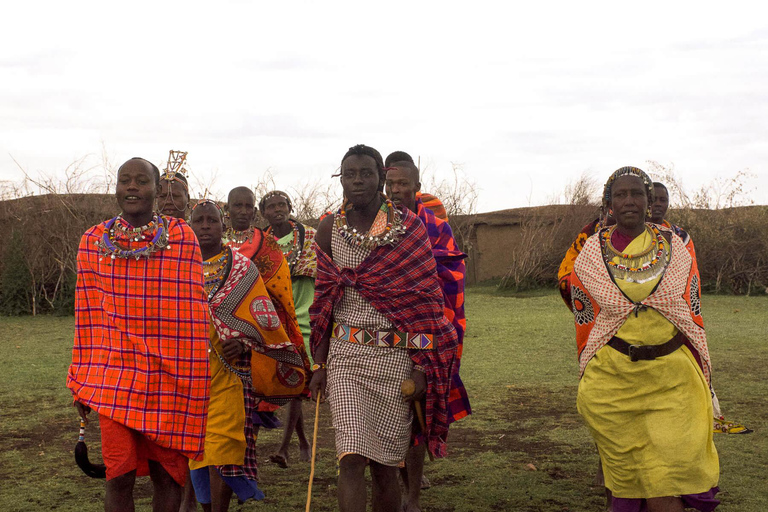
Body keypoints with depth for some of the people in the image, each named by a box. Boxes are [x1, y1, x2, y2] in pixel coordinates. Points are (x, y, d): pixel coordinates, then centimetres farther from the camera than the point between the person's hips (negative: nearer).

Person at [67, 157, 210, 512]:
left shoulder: (183, 238, 0)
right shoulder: (94, 242, 5)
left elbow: (194, 313, 1)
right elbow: (87, 314, 9)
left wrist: (195, 383, 0)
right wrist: (81, 381, 10)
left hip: (168, 373, 0)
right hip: (115, 371, 1)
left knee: (167, 473, 8)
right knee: (119, 476, -4)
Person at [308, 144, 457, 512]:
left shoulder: (409, 229, -3)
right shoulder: (330, 229, 5)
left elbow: (426, 303, -2)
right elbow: (323, 303, 11)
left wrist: (421, 368, -7)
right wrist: (319, 365, 8)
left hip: (395, 357, -1)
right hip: (345, 356, 2)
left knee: (384, 465, 5)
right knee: (350, 459, -10)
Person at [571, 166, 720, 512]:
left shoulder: (676, 248, 6)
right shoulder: (590, 256, 4)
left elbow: (694, 315, 11)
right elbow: (585, 324, 8)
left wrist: (699, 376, 10)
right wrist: (588, 380, 9)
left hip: (672, 377, 0)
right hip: (611, 378, 0)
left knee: (668, 476, -5)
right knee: (626, 476, 4)